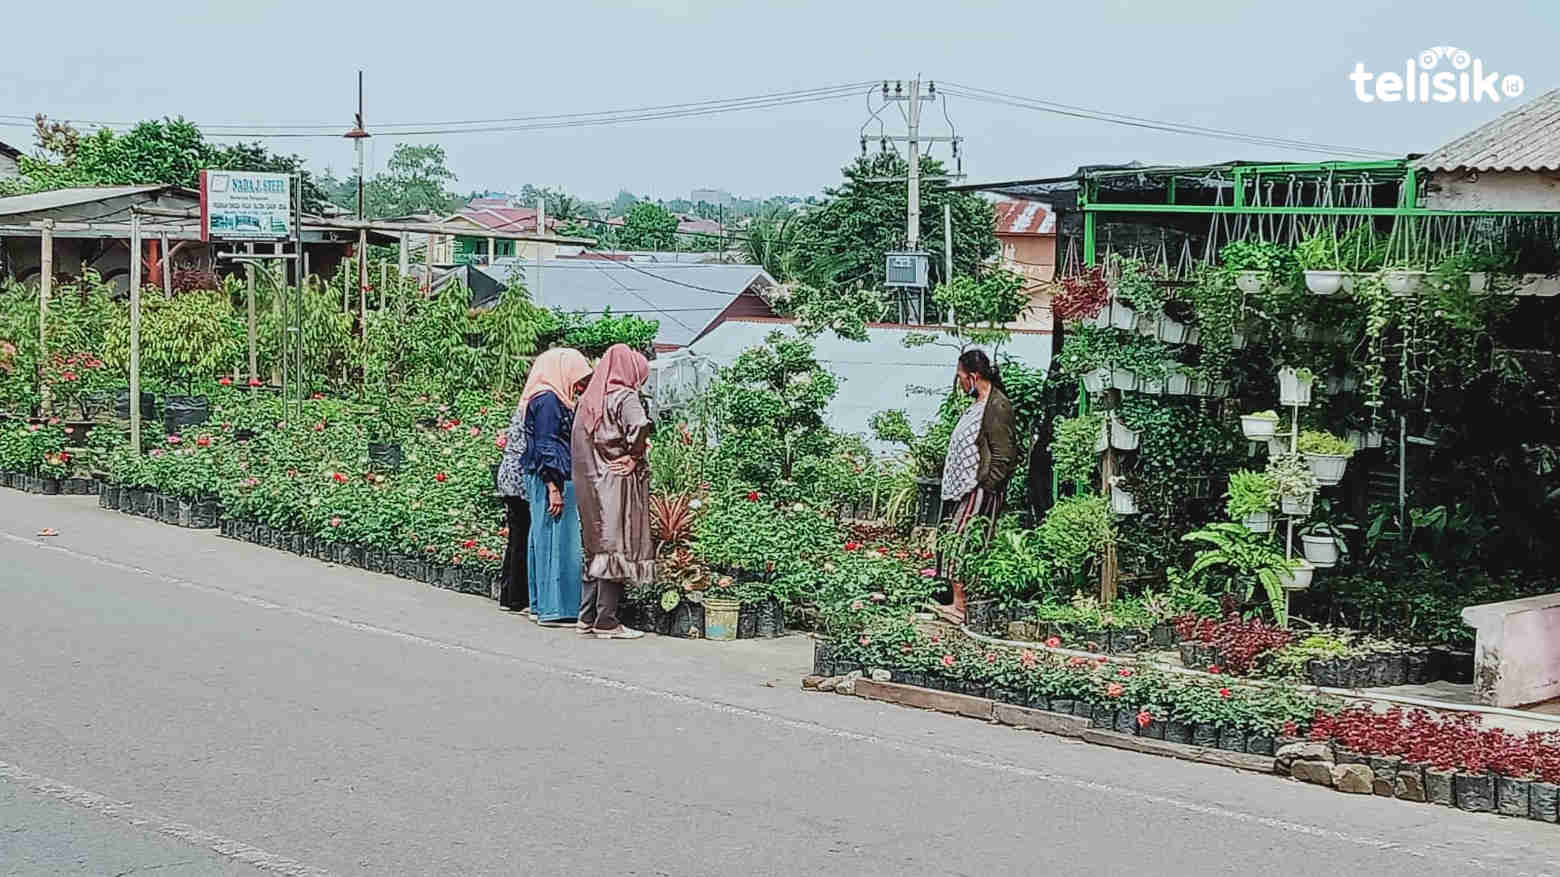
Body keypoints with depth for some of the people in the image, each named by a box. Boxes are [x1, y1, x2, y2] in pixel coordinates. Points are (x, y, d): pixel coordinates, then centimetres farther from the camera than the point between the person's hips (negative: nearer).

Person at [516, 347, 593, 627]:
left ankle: (541, 605, 16)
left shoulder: (556, 400, 17)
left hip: (552, 481, 10)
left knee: (544, 541, 11)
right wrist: (554, 488, -21)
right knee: (554, 540, -9)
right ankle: (553, 608, -8)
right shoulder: (548, 400, -13)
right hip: (551, 480, -10)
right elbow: (545, 447, -18)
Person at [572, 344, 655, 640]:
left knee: (596, 548, 14)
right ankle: (606, 621, -5)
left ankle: (587, 616, 15)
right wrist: (634, 457, -14)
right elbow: (640, 426, -29)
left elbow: (580, 441, 15)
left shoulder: (588, 400, 14)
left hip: (591, 484, 8)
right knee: (617, 546, -4)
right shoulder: (624, 397, -10)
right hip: (618, 483, -8)